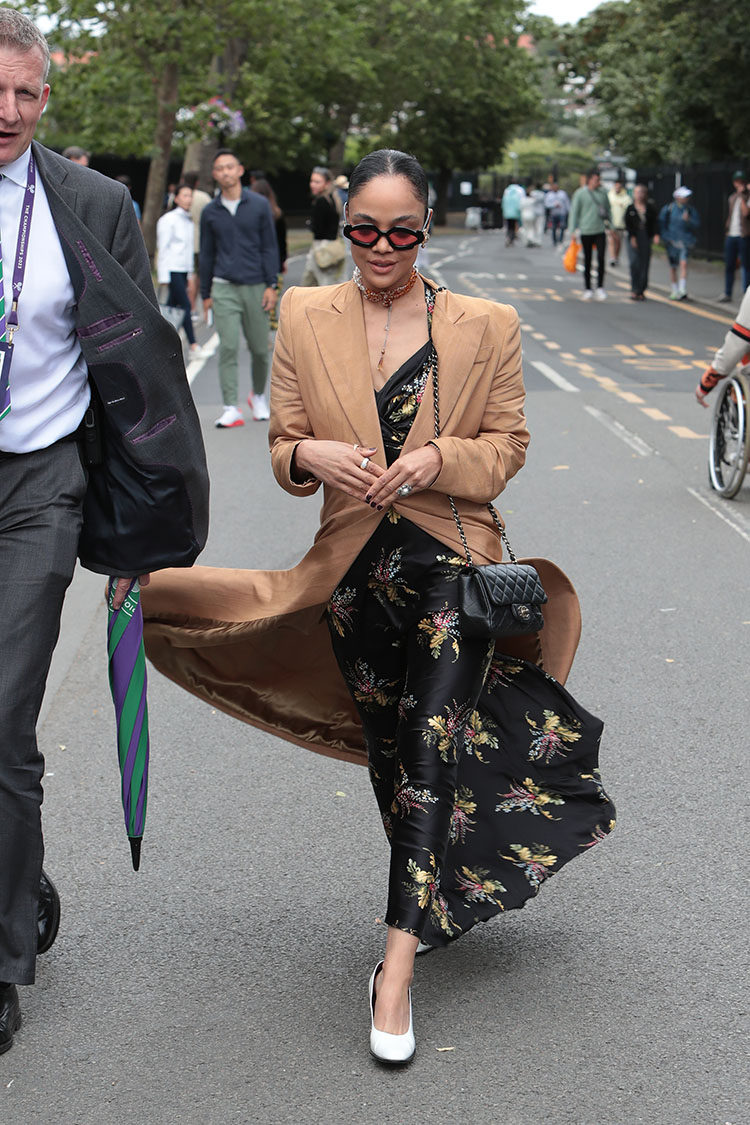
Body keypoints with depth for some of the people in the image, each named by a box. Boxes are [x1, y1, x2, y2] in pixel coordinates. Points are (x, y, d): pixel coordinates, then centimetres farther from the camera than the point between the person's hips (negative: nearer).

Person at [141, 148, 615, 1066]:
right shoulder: (305, 320, 3)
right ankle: (445, 892, 37)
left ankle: (398, 965, -9)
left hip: (453, 561, -2)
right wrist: (311, 455, -16)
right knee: (393, 751, 14)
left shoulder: (484, 328, -1)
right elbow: (282, 445, 7)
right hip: (356, 567, 3)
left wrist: (440, 459, -16)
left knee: (434, 747, -12)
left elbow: (506, 445, 4)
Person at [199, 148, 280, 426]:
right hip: (224, 288, 0)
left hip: (255, 286, 0)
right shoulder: (210, 212, 7)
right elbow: (206, 254, 13)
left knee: (259, 349, 5)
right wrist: (205, 293, 12)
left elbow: (270, 247, 4)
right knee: (228, 348, -9)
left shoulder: (259, 205, 3)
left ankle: (258, 395, 29)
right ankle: (231, 408, -9)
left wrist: (271, 285, -4)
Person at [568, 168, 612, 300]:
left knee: (601, 258, -10)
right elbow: (574, 212, -1)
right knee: (587, 261, 6)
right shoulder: (580, 193, -2)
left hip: (600, 231, 2)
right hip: (586, 231, -2)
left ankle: (600, 287, -2)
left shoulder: (603, 193, 9)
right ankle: (587, 289, 16)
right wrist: (574, 230, -6)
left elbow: (608, 210, 20)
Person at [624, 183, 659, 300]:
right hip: (634, 238, -1)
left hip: (646, 238, 1)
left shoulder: (650, 208, 8)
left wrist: (656, 235, -14)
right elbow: (628, 224, 1)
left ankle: (641, 290, 8)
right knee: (634, 262, -15)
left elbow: (655, 222, 1)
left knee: (644, 264, 0)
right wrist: (632, 237, -11)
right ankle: (634, 290, -10)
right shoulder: (630, 208, 6)